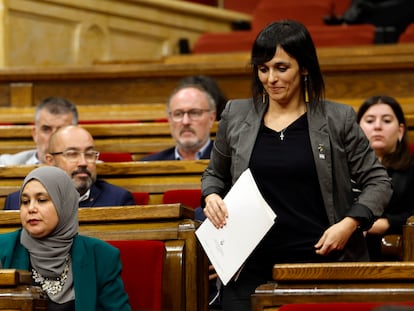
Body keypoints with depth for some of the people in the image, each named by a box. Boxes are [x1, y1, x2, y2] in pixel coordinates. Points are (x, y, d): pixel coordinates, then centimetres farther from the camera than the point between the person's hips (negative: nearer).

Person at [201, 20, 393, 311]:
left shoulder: (337, 119, 1)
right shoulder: (235, 116, 8)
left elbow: (378, 181, 5)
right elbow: (214, 174, 22)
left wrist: (350, 222, -10)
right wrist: (212, 196, 0)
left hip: (319, 259, -2)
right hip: (252, 265, 2)